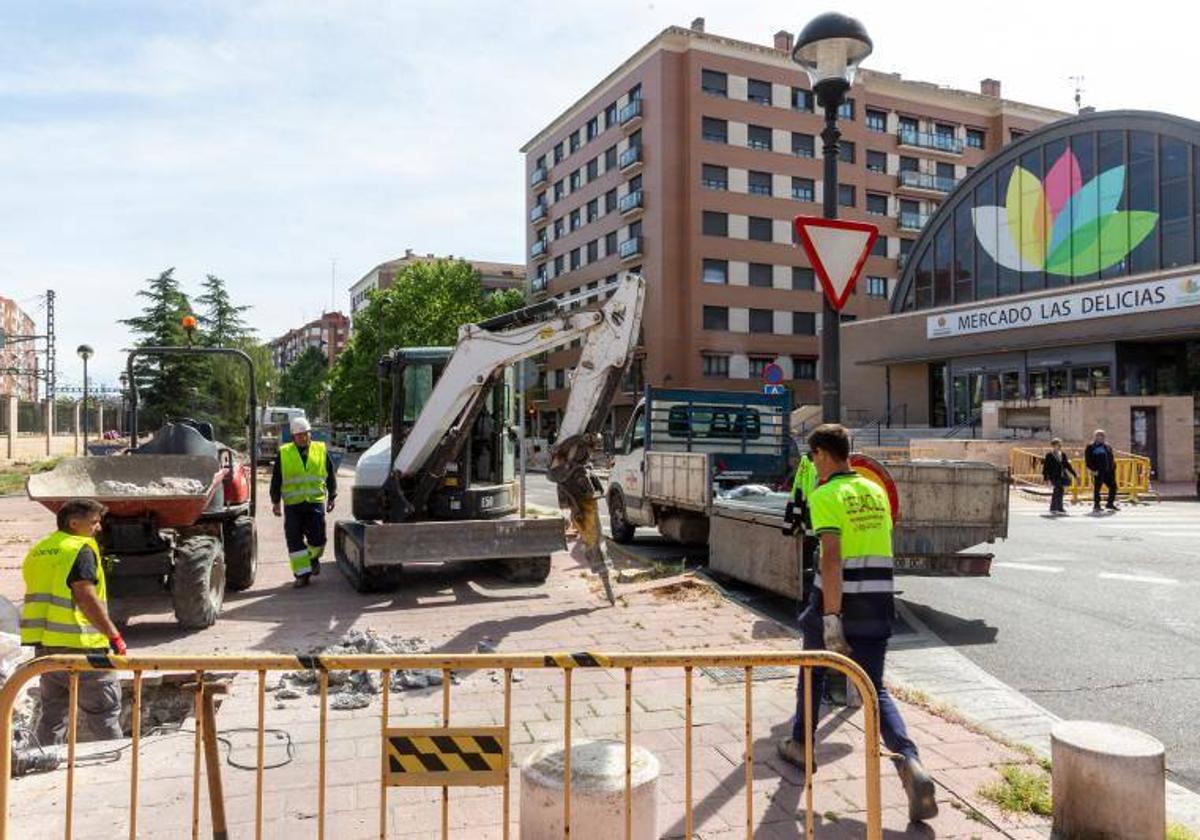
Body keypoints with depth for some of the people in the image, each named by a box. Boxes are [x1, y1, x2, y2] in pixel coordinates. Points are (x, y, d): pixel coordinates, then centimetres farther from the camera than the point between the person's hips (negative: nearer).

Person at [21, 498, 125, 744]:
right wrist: (114, 634, -20)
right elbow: (86, 597, -21)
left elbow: (39, 597, 20)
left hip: (44, 645, 8)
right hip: (79, 643, -8)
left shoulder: (37, 551, 15)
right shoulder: (81, 550, -12)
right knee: (104, 712, 2)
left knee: (52, 712, 17)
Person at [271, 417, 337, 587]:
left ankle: (313, 559, 32)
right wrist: (275, 501, 6)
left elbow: (331, 475, 13)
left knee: (317, 538, 1)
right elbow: (276, 479, 9)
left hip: (316, 502, 0)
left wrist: (331, 497, 11)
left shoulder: (321, 450, 6)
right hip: (292, 504, 0)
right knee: (294, 540, -1)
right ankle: (302, 573, 7)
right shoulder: (284, 453, 4)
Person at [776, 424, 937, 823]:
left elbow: (831, 557, -21)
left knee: (813, 669, 21)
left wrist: (831, 620, -23)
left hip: (837, 599, -5)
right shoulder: (876, 491, 10)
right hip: (879, 602, 5)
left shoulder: (825, 496, -11)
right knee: (875, 689, 9)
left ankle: (800, 744, 35)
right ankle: (911, 765, -12)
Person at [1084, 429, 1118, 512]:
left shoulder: (1107, 446, 15)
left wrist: (1113, 468, 10)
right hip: (1098, 472, -6)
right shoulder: (1091, 447, -3)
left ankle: (1110, 503, 26)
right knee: (1097, 488, -5)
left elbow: (1112, 458, 20)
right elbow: (1088, 460, -6)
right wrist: (1092, 470, -14)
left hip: (1109, 471, 6)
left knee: (1113, 487, 10)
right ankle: (1096, 505, 2)